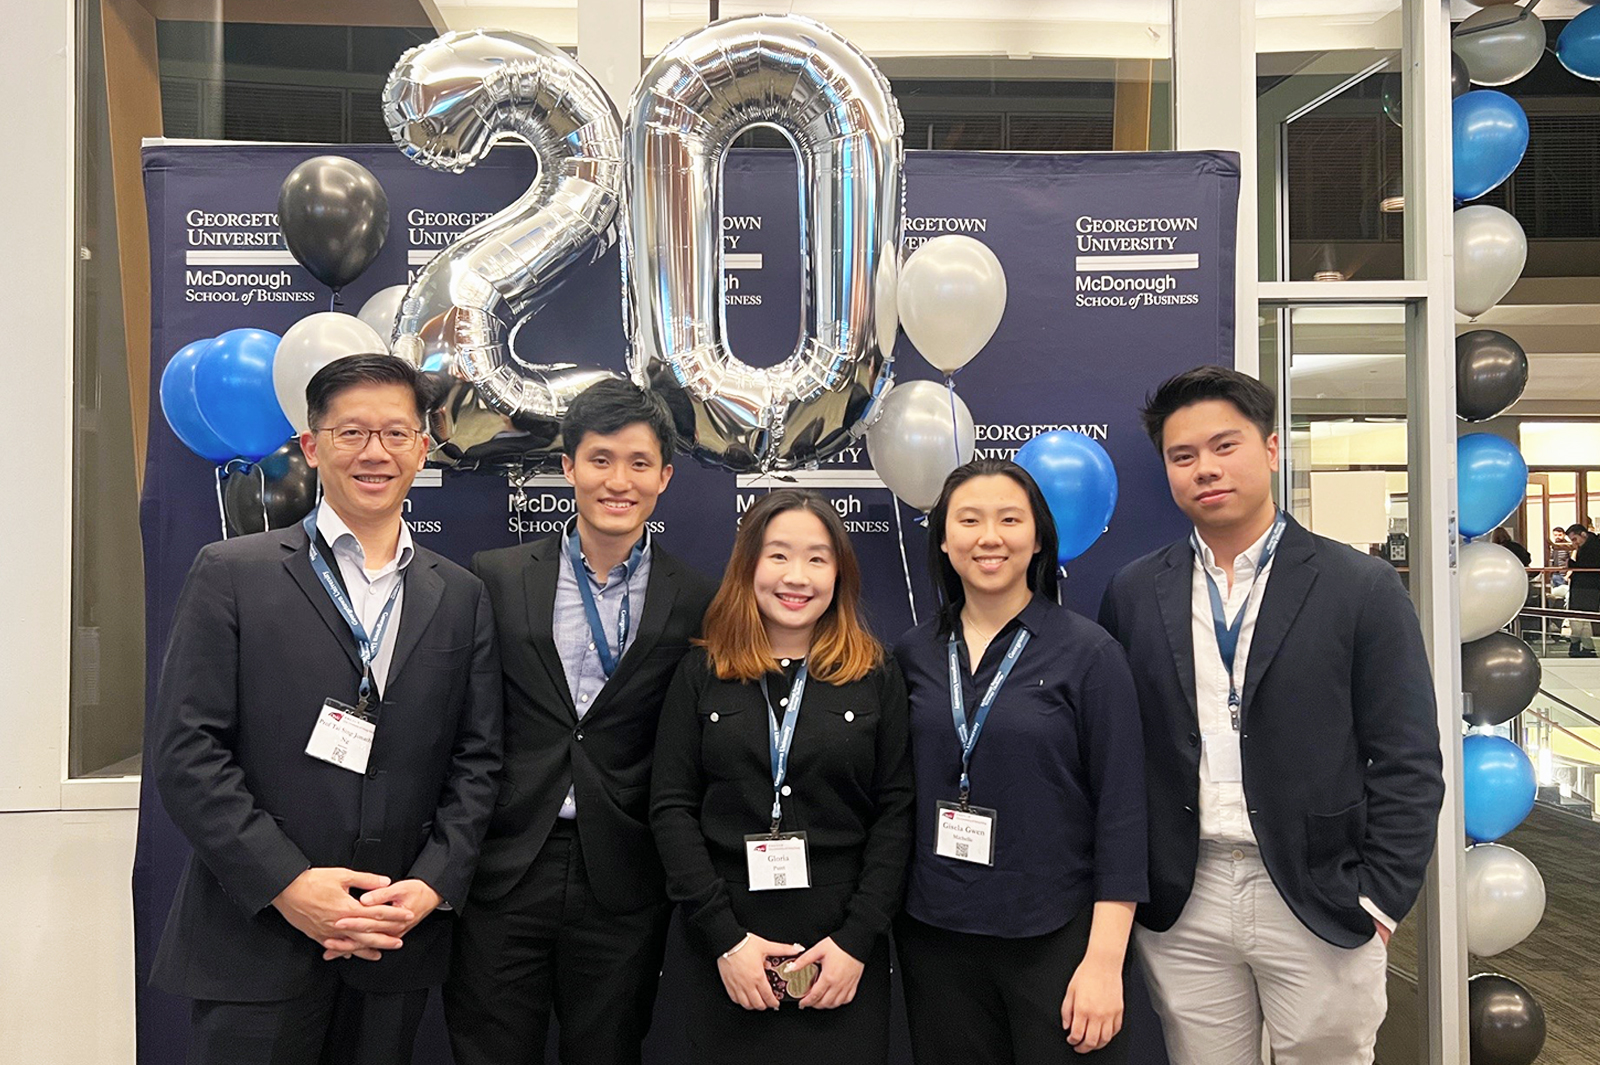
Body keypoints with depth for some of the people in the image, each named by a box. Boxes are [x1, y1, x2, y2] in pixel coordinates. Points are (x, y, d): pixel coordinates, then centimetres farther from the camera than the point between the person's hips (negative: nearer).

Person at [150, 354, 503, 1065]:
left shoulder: (461, 597, 7)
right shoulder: (231, 573, -2)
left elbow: (477, 760, 6)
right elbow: (185, 751, -7)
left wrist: (433, 885, -7)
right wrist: (286, 883, -14)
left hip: (398, 946, 3)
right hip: (255, 938, -2)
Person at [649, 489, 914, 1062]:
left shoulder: (876, 677, 1)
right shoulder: (701, 673, 1)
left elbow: (896, 814, -2)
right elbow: (671, 808, -3)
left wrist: (856, 940, -10)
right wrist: (724, 939, -10)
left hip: (843, 955, 0)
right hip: (726, 953, 0)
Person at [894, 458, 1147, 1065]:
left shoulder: (1088, 653, -8)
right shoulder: (914, 655, 2)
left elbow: (1121, 810, -9)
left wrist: (1105, 959, -12)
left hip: (1056, 939, -3)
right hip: (934, 939, 3)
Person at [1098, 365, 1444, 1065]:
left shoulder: (1363, 589, -4)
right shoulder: (1133, 594, 3)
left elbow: (1408, 766, -3)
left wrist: (1379, 903, -7)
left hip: (1321, 906, -2)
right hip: (1181, 908, 2)